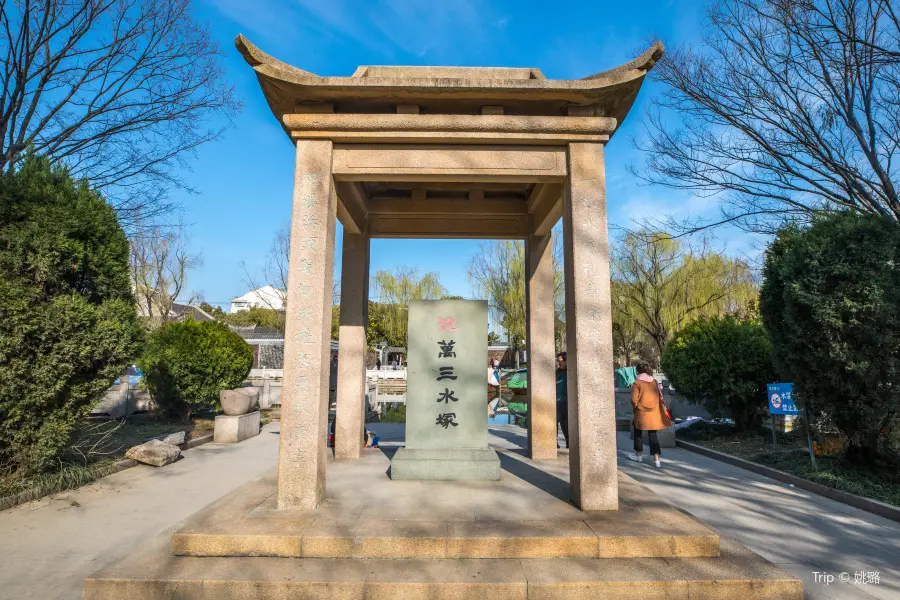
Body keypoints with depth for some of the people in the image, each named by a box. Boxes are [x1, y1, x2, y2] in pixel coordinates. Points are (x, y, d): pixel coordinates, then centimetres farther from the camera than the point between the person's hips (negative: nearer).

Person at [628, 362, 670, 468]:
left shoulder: (637, 383, -12)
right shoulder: (655, 382, 3)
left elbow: (634, 400, -14)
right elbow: (660, 397, 7)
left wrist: (635, 407, 5)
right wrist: (662, 409, 17)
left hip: (642, 413, -4)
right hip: (654, 413, 4)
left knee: (638, 433, 16)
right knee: (653, 435, 9)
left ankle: (638, 455, 25)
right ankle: (656, 460, 4)